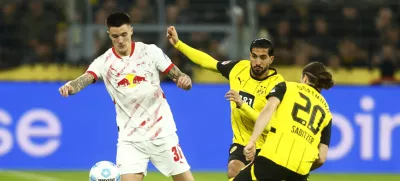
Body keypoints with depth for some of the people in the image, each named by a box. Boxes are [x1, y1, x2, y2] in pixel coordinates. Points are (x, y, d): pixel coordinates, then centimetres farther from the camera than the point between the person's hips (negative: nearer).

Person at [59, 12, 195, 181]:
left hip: (162, 132, 0)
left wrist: (184, 80, -26)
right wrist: (70, 87, -45)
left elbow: (179, 77, -2)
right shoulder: (104, 62, -5)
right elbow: (84, 79, -23)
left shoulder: (150, 52, -4)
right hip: (130, 138, 0)